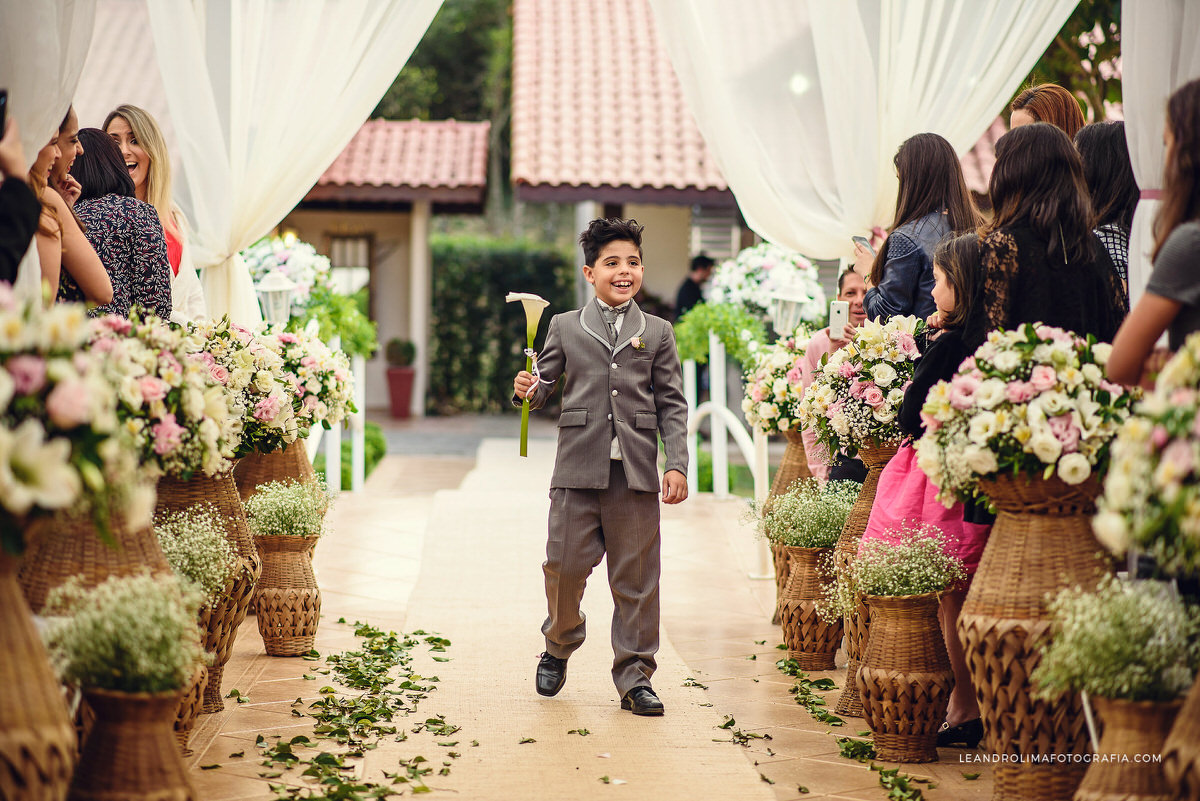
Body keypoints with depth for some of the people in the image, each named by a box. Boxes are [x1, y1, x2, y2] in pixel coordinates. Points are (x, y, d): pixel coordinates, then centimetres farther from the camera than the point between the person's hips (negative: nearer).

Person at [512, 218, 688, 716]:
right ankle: (558, 648, 28)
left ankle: (635, 677, 12)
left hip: (636, 472, 0)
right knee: (565, 567, 1)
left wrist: (677, 464, -1)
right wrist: (527, 389, -13)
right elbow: (543, 389, 11)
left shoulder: (657, 333, 11)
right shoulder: (565, 327, 11)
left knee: (635, 578, 2)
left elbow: (672, 404, 8)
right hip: (578, 469, 0)